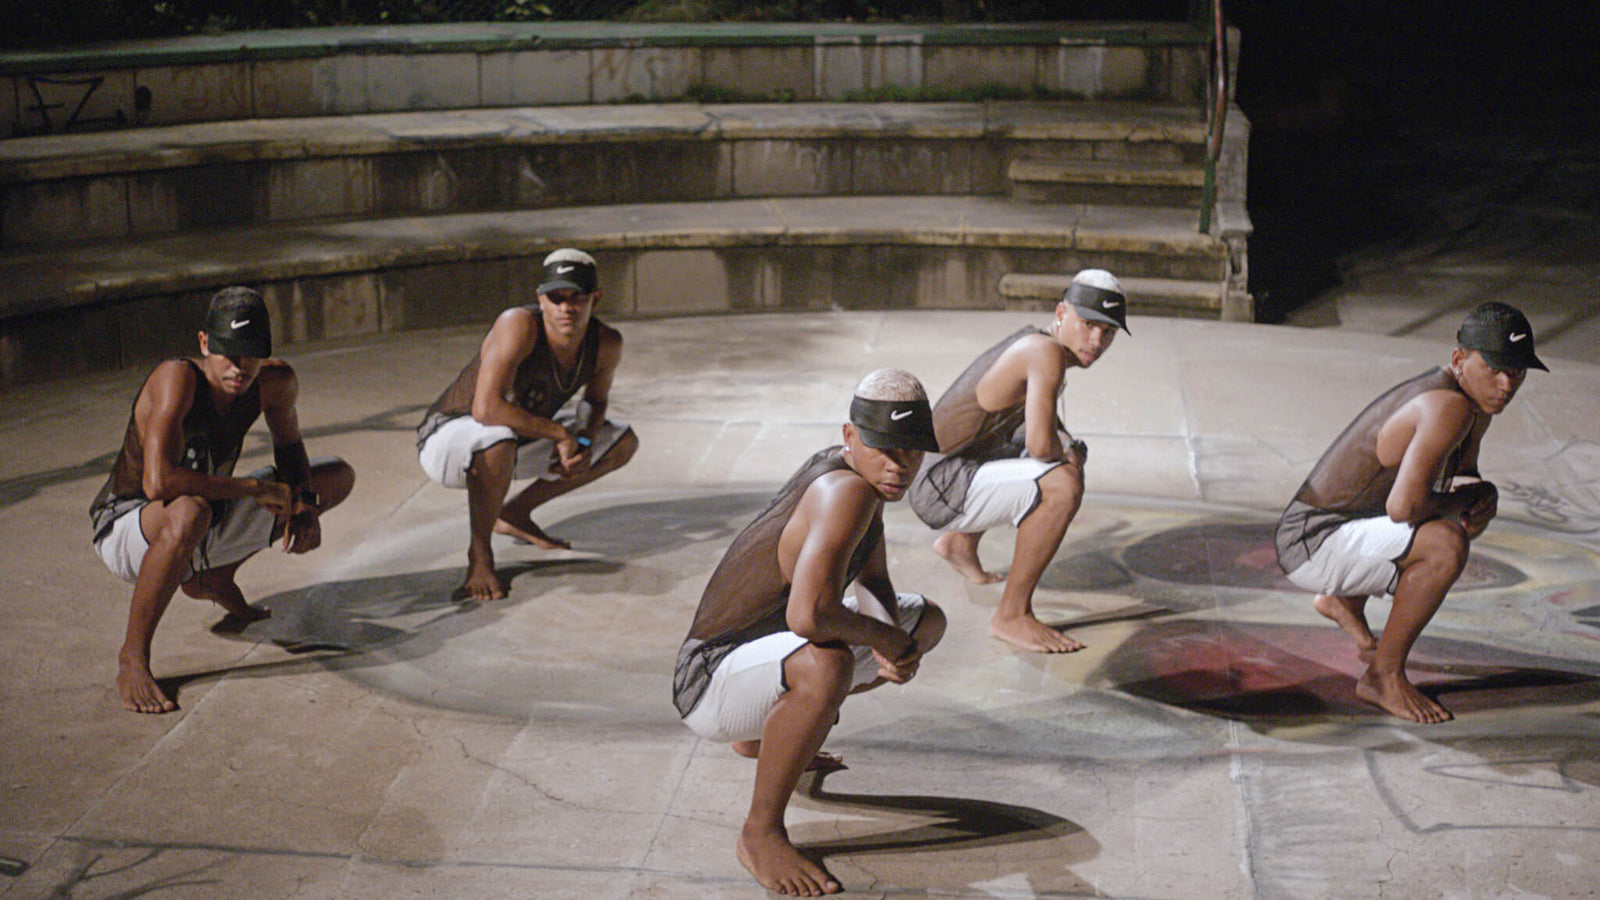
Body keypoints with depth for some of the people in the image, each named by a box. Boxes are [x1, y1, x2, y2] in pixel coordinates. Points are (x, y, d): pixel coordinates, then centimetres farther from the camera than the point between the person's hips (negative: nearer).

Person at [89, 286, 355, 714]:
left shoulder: (276, 382, -12)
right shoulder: (177, 379, -31)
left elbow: (288, 445, 10)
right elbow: (158, 482, -42)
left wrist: (305, 504, -8)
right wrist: (253, 489, -32)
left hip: (211, 525, 7)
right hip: (126, 530, -7)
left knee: (339, 476, 11)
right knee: (189, 513, -44)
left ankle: (213, 578, 19)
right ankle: (132, 658, -23)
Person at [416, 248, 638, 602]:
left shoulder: (606, 344, -10)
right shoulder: (519, 325, -30)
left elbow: (596, 400, 11)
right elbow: (486, 409, -38)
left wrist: (584, 443, -10)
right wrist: (560, 433, -29)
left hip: (517, 439, 8)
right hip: (447, 440, -8)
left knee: (622, 443, 13)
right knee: (499, 440, -43)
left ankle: (515, 514, 20)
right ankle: (479, 553, -18)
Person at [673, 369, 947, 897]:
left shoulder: (854, 472, 0)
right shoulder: (846, 491, -29)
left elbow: (874, 579, 14)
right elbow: (808, 614, -43)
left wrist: (896, 643, -7)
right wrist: (882, 636, -23)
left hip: (775, 650, 10)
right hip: (711, 685, -10)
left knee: (928, 621, 23)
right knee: (827, 665, -43)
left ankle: (764, 734, 30)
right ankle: (760, 834, -20)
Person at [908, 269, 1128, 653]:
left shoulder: (1032, 341, 8)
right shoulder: (1046, 353, -21)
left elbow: (1049, 425, 27)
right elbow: (1040, 444, -32)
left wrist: (1069, 447, 6)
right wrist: (1064, 455, -8)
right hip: (942, 490, -10)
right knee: (1063, 485, -31)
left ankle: (960, 544, 42)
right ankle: (1012, 615, -20)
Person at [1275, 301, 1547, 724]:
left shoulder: (1479, 401, 5)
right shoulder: (1449, 408, -26)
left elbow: (1466, 473, 23)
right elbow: (1403, 506, -37)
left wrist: (1478, 498, -2)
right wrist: (1459, 501, -15)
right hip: (1311, 548, -10)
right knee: (1445, 545, -33)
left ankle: (1344, 600, 30)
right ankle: (1383, 676, -14)